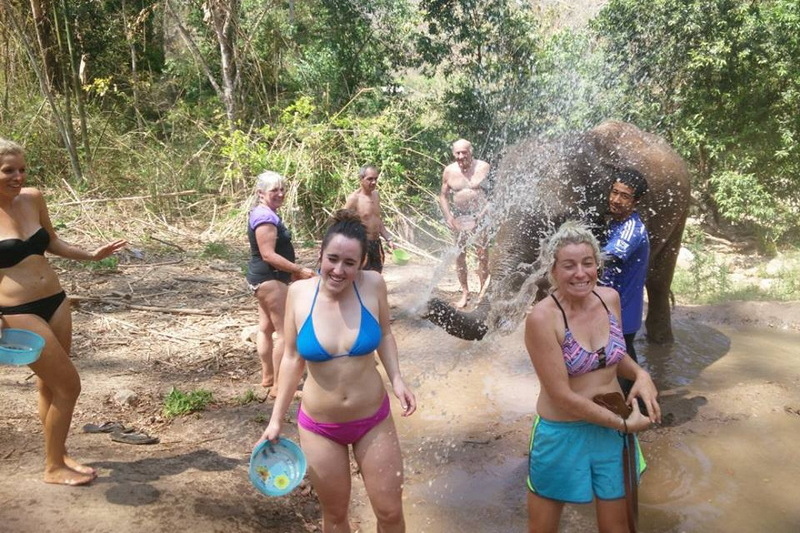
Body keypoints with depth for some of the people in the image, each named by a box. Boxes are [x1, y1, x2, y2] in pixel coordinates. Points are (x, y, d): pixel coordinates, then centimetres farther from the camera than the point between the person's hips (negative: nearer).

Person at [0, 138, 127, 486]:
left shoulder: (32, 199, 2)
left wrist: (91, 255, 9)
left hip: (55, 301, 6)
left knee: (50, 385, 18)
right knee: (68, 385, -2)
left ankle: (58, 454, 35)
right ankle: (54, 468, 16)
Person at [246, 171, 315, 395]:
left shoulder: (264, 214, 13)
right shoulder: (265, 217, -21)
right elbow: (268, 255, -26)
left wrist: (292, 271, 18)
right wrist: (300, 270, -23)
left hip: (264, 278, 11)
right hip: (270, 279, -11)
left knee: (266, 327, 18)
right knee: (285, 332, -6)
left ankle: (267, 376, 31)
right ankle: (279, 386, 0)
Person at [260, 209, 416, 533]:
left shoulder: (373, 285, -16)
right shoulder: (299, 293, -14)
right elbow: (292, 358, -3)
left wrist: (397, 380, -12)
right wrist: (276, 419, 0)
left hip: (373, 421, 0)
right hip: (319, 427, 0)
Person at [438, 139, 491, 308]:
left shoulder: (484, 167, -6)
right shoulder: (449, 171, 1)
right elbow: (443, 195, 8)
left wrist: (484, 213, -15)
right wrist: (449, 217, -3)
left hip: (480, 217, -2)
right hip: (459, 218, 3)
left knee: (483, 255, -1)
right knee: (459, 256, 5)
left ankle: (483, 291, 12)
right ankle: (465, 292, 18)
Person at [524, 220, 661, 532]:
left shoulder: (610, 298, -6)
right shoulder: (542, 317, -24)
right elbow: (562, 396, -22)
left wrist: (640, 374, -9)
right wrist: (624, 424, -15)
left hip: (612, 430, 5)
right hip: (562, 435, -4)